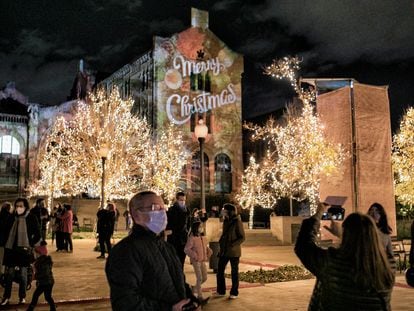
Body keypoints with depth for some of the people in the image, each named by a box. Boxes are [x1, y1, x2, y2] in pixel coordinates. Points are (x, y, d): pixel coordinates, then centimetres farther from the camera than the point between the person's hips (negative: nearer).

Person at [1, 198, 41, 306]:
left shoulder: (31, 218, -7)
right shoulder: (11, 218, 0)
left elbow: (37, 235, -2)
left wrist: (29, 245, -8)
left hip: (23, 250, -2)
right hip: (10, 250, 2)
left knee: (23, 274, 6)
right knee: (9, 274, 7)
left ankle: (22, 297, 18)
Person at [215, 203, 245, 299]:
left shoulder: (237, 222, -14)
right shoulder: (225, 221, 7)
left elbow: (242, 237, -13)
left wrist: (232, 245, -22)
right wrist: (221, 242, 7)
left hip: (234, 251, -7)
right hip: (224, 250, 7)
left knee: (234, 272, 6)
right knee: (220, 270, 8)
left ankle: (234, 293, 18)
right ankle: (221, 291, 21)